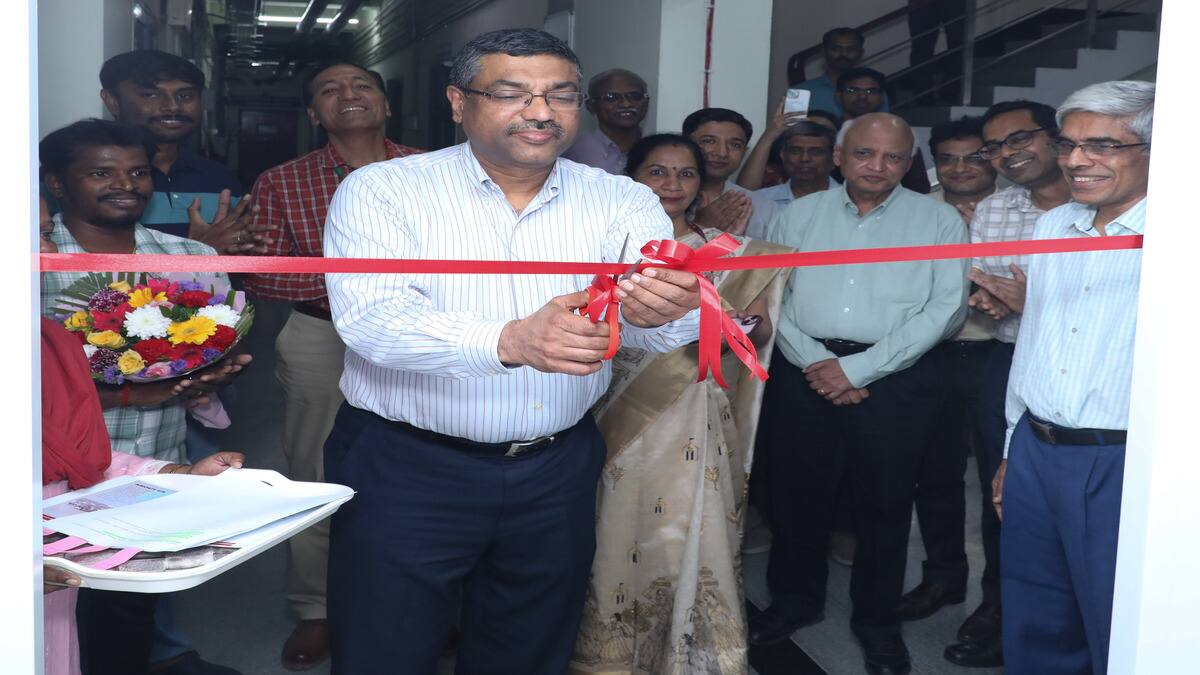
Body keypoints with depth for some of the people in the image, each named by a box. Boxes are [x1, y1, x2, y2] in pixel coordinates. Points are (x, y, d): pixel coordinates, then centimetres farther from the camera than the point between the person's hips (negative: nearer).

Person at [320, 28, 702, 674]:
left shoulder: (621, 201, 0)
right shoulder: (382, 190, -7)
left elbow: (674, 318, -14)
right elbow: (371, 319, -22)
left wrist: (657, 310, -40)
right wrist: (508, 341, -39)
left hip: (557, 473, 3)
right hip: (405, 468, -2)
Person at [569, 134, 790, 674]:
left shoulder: (726, 252, 8)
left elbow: (758, 337, 10)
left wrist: (754, 323, -12)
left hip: (693, 424, 1)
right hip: (620, 416, -1)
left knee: (689, 535, 0)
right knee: (617, 532, 4)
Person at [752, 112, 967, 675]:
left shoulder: (938, 220, 2)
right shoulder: (799, 215, 9)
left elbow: (946, 308, -7)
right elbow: (772, 295, 4)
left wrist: (858, 368, -13)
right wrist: (812, 361, -11)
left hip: (895, 378, -2)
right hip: (804, 372, 2)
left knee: (885, 500, 8)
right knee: (794, 491, 11)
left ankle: (876, 618, 27)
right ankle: (795, 599, 32)